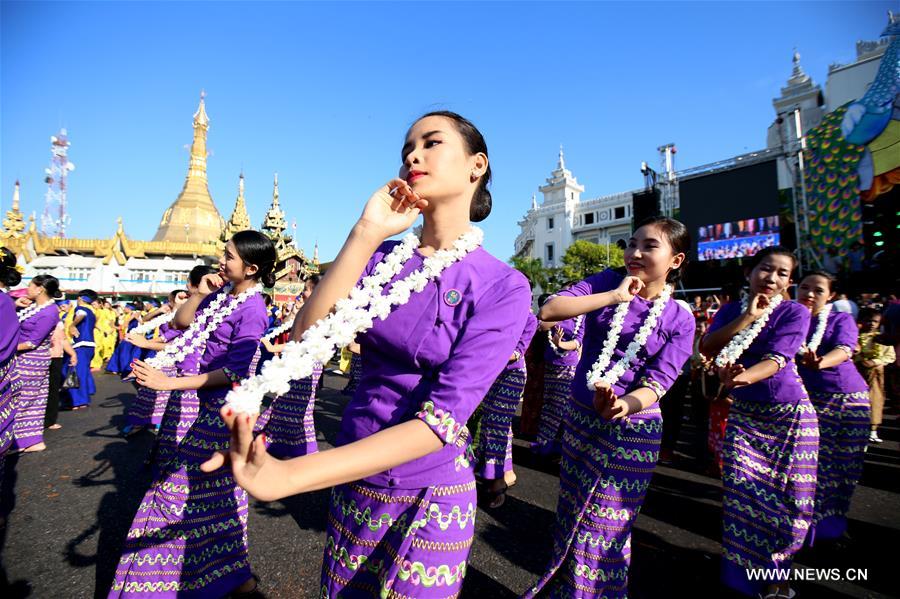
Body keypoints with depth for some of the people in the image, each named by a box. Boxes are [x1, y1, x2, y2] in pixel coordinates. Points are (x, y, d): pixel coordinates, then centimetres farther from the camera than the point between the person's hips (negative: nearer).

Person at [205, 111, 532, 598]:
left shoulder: (503, 286, -16)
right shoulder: (383, 257, -2)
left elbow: (443, 417, -24)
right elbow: (306, 337, -13)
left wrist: (289, 475, -31)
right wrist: (366, 233, -19)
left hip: (430, 499, -4)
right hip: (352, 483, 5)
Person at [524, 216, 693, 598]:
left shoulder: (679, 321, -5)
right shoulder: (608, 283, -4)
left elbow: (657, 383, -14)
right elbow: (548, 311, -17)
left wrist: (624, 405, -36)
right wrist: (615, 296, -20)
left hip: (634, 429, -2)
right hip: (580, 417, 2)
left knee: (607, 525, 9)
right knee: (571, 513, 17)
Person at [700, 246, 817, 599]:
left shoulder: (795, 312, -10)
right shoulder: (732, 310, -1)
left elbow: (776, 359, -25)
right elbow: (707, 348, -15)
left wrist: (741, 377, -45)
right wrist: (748, 315, -19)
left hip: (789, 412, -1)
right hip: (743, 411, 2)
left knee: (788, 496, 2)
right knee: (741, 489, -5)